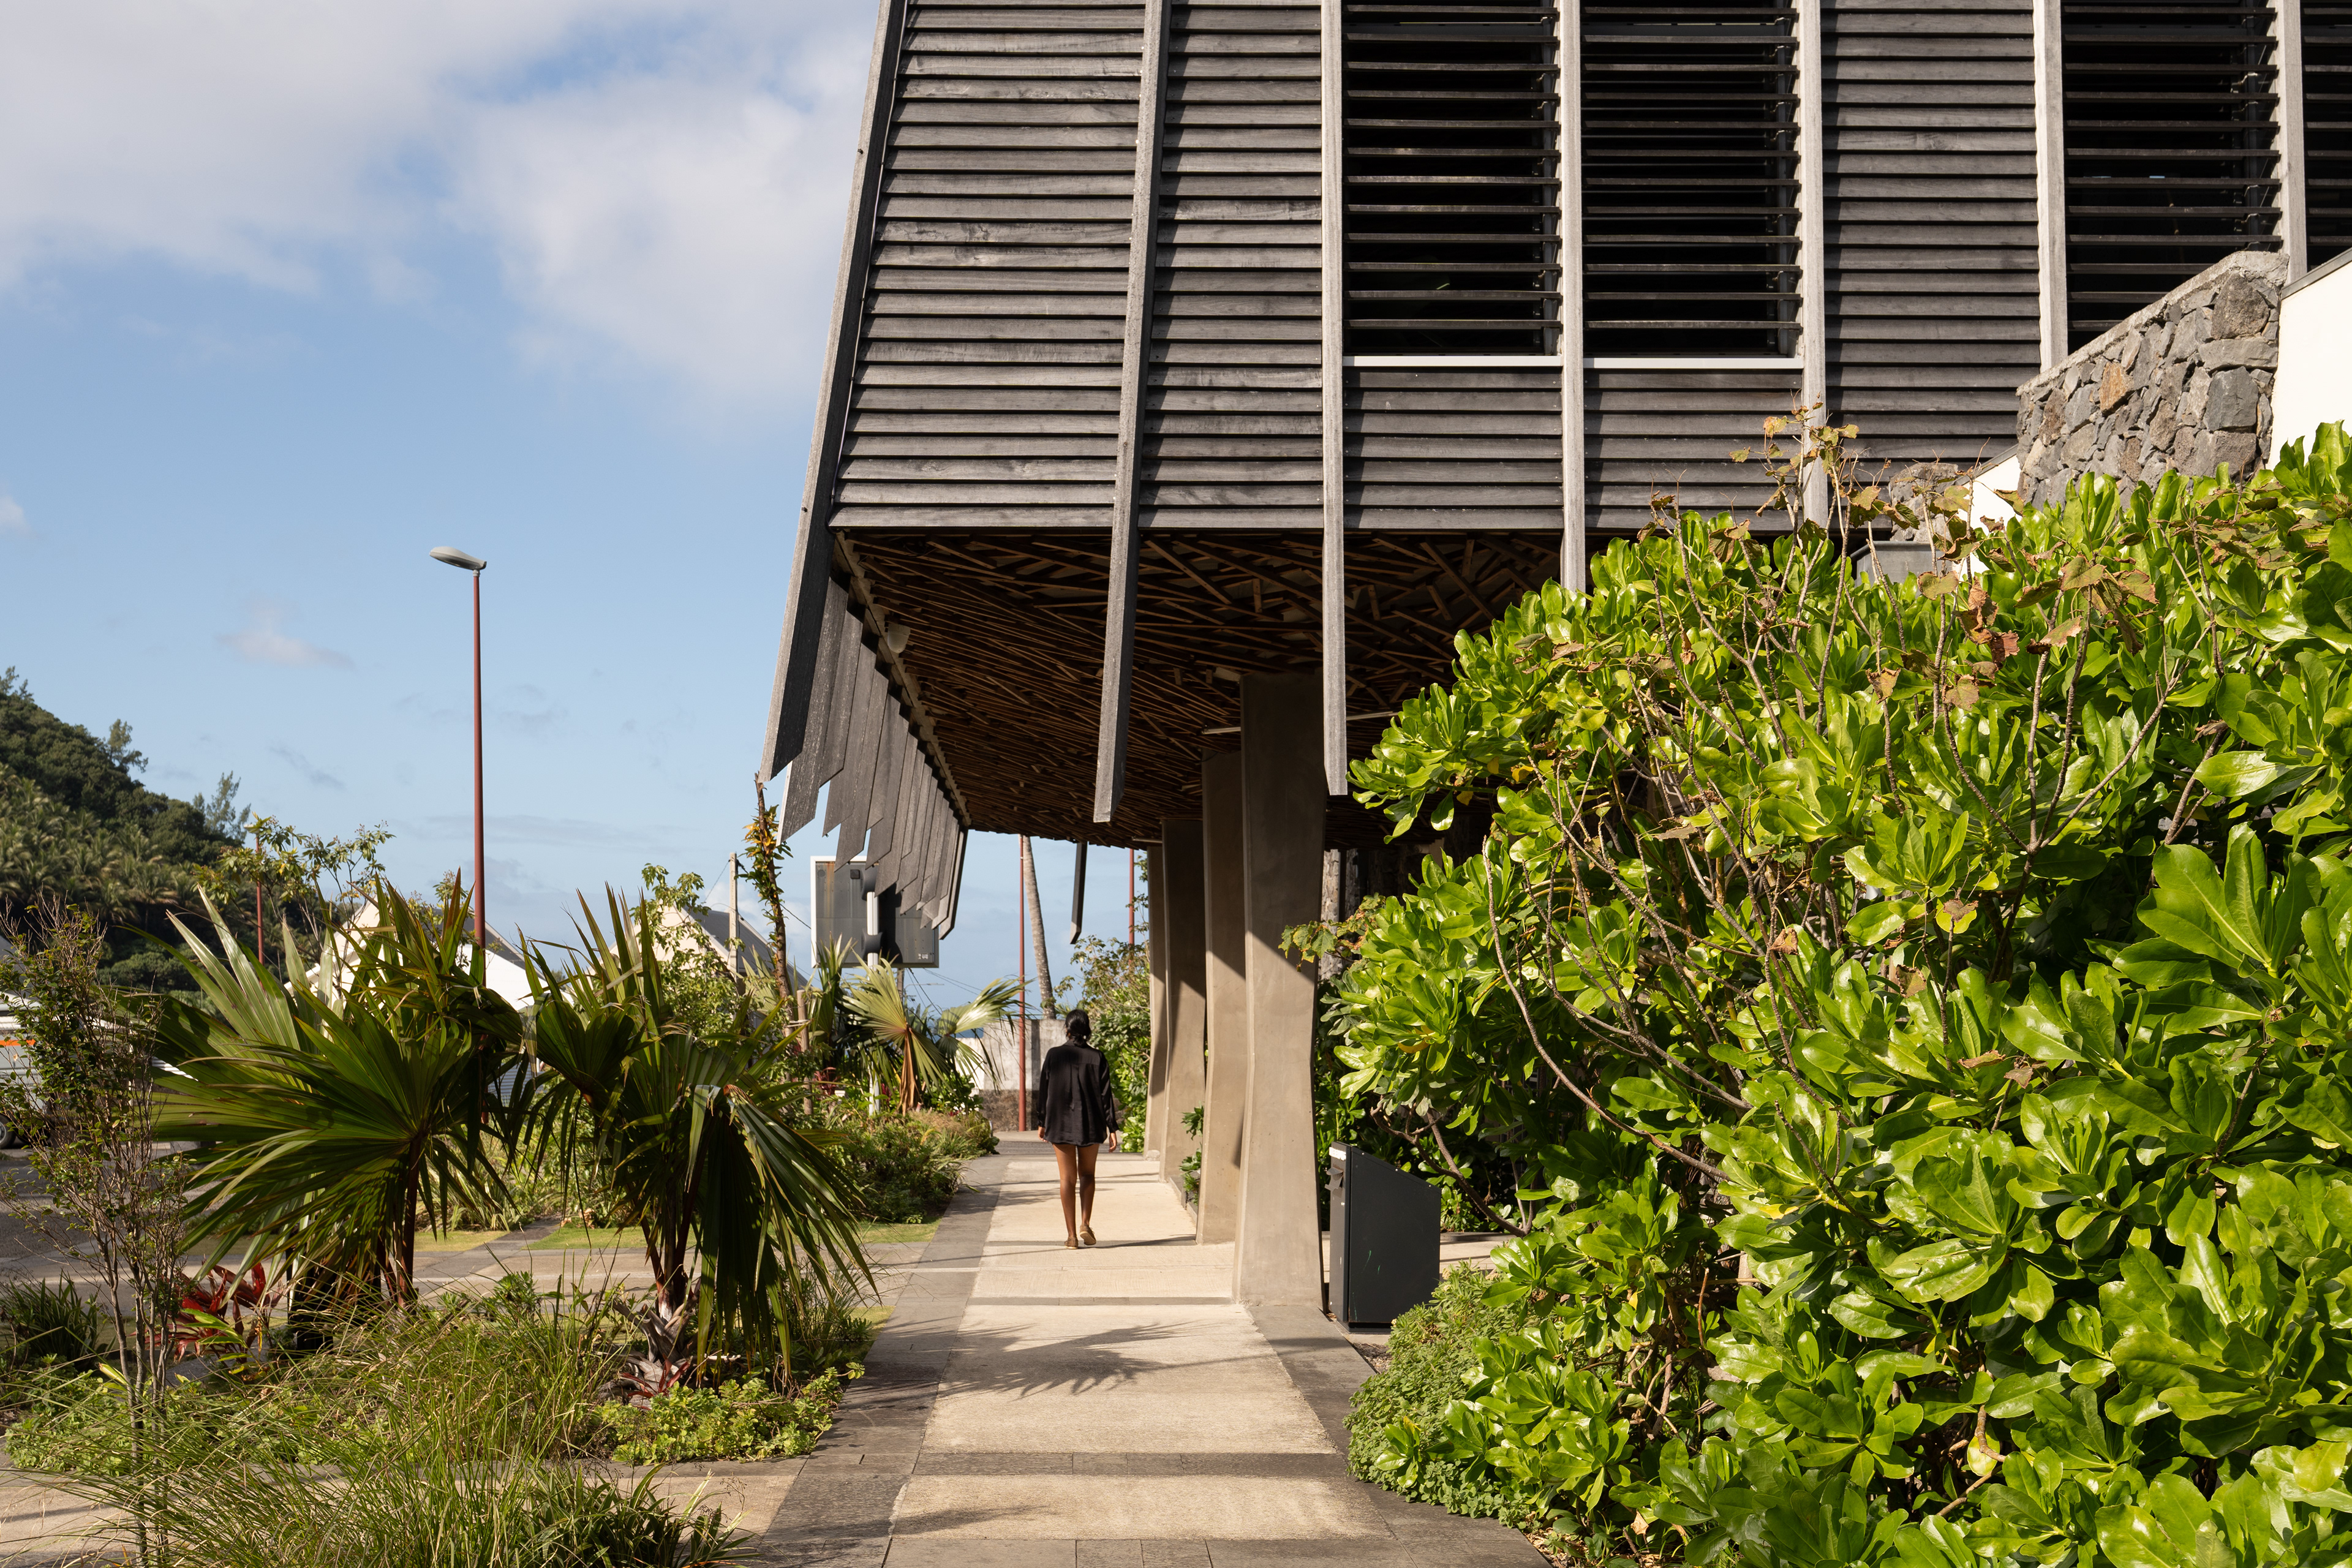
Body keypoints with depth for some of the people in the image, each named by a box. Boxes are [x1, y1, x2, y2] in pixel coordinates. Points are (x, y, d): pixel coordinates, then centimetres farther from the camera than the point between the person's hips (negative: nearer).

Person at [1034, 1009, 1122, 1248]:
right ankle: (1085, 1224, 2)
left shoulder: (1054, 1056, -5)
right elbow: (1105, 1094, -5)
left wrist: (1042, 1123, 11)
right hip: (1090, 1125, 0)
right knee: (1087, 1174, 18)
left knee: (1068, 1178, 6)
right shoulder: (1097, 1058, -6)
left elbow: (1044, 1091, 0)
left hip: (1060, 1124, 0)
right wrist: (1112, 1127, 0)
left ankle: (1072, 1234, 3)